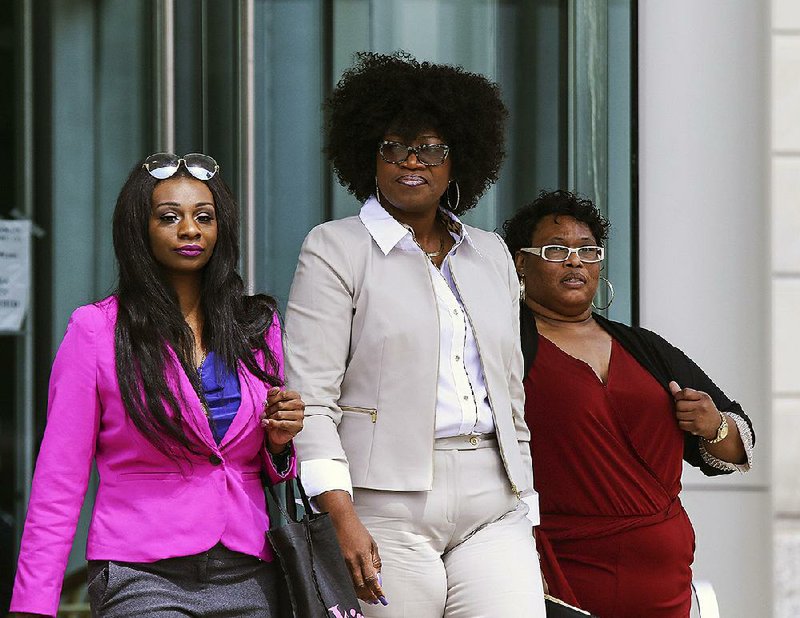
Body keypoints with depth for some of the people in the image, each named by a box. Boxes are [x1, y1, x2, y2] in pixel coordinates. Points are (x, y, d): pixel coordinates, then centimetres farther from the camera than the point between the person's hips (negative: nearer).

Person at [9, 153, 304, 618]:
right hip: (144, 580, -3)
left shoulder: (258, 325, 10)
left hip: (250, 579, 3)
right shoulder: (95, 330, -2)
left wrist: (280, 442, -3)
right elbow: (59, 483, -3)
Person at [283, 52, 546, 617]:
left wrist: (526, 509, 17)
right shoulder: (334, 249, 2)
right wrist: (343, 517, -16)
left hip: (493, 505, 4)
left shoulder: (491, 256, 19)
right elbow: (310, 396, -6)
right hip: (389, 503, -4)